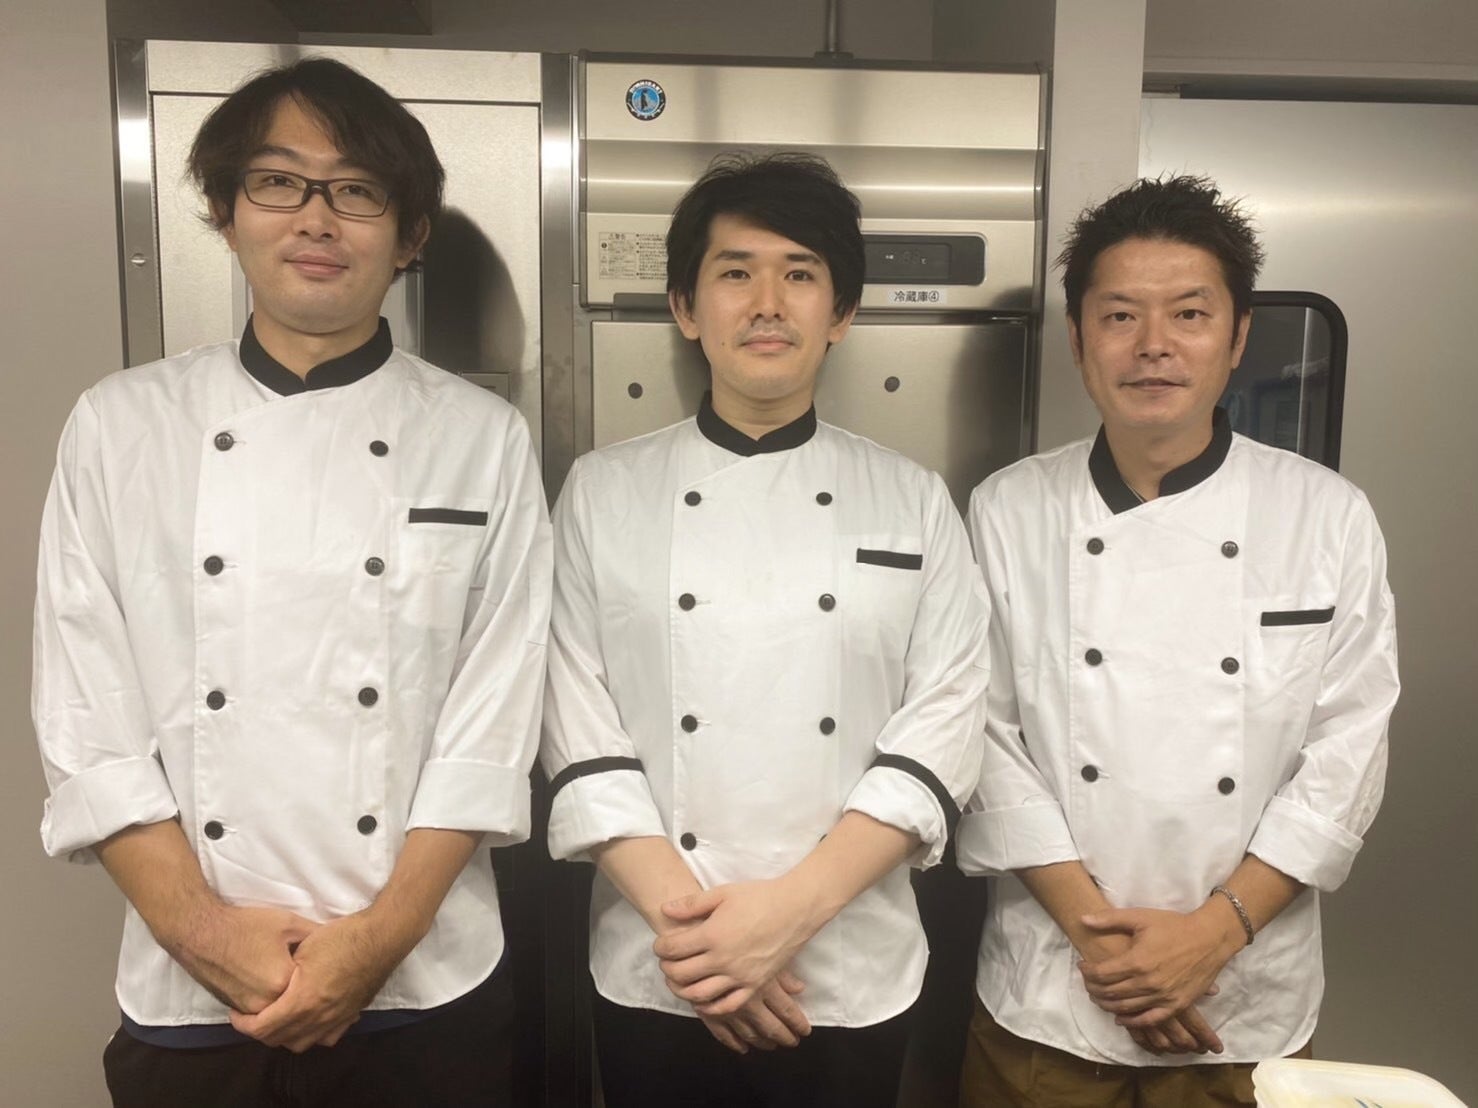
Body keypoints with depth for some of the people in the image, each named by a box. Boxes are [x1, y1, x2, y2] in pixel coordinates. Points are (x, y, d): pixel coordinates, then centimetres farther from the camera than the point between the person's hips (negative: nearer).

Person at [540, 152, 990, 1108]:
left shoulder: (915, 504, 0)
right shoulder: (603, 494, -1)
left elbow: (941, 732, -6)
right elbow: (581, 736, -5)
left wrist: (789, 910, -16)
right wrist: (686, 917, -15)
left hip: (854, 982, 1)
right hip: (657, 981, 0)